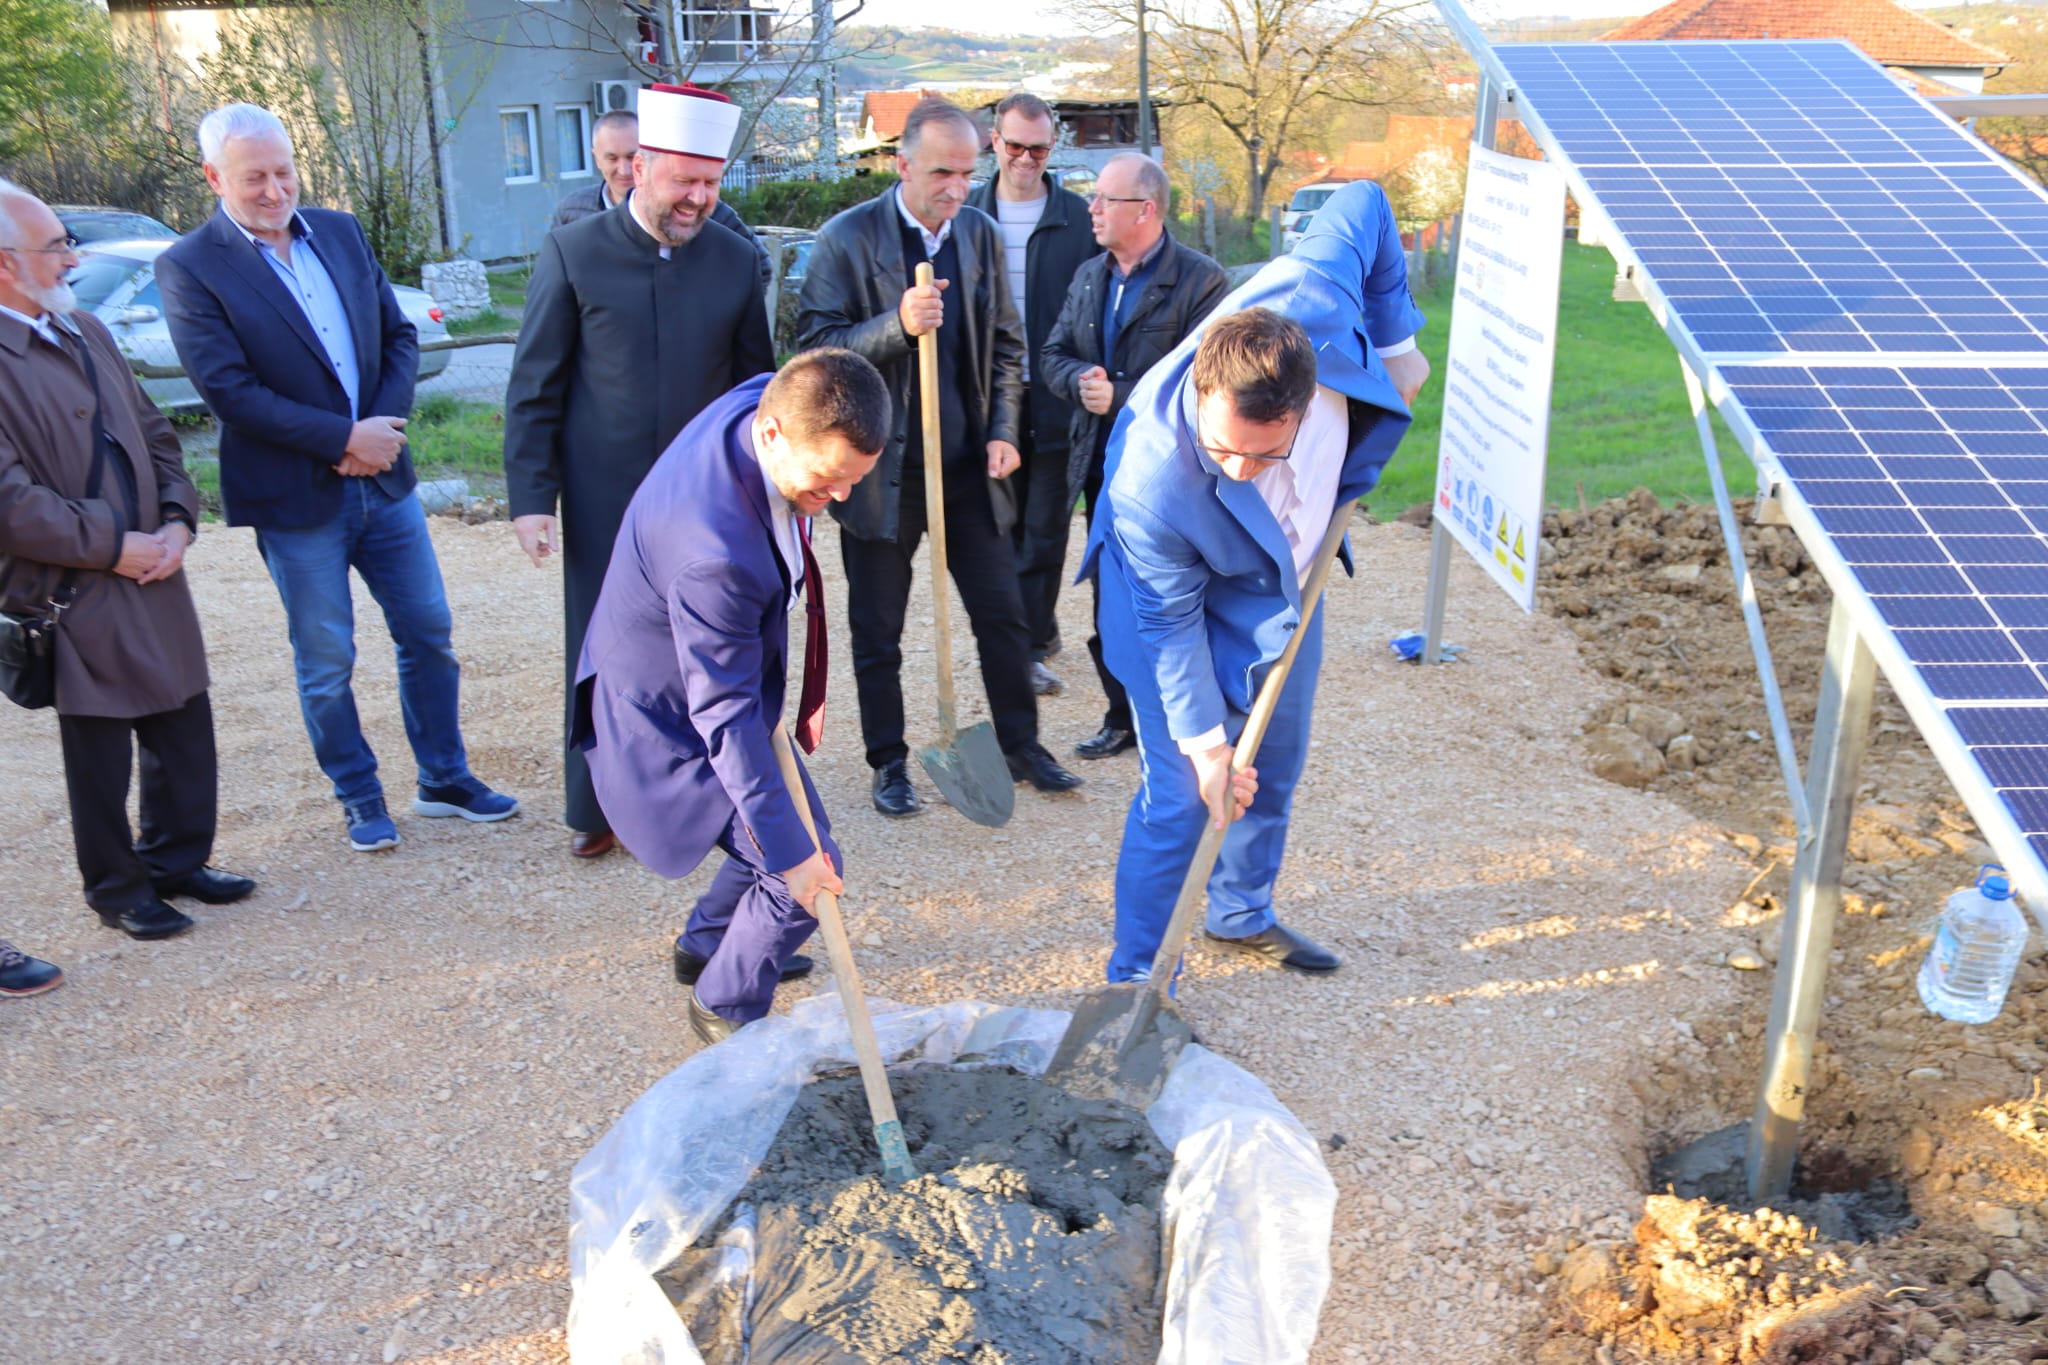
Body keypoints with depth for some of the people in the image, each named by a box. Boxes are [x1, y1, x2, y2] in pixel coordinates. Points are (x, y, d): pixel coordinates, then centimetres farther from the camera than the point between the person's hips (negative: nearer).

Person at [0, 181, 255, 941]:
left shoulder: (84, 329, 10)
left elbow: (153, 434, 15)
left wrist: (176, 520, 1)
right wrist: (112, 548, -14)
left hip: (154, 576, 7)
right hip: (75, 597, -7)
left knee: (185, 732, 14)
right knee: (100, 757, 6)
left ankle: (178, 862, 32)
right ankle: (118, 891, 24)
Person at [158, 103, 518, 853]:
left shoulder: (341, 232, 6)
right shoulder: (189, 267, -10)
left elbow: (399, 336, 6)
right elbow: (229, 389, -17)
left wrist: (382, 427, -11)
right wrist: (347, 438, -19)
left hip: (383, 480, 5)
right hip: (295, 498, -5)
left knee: (428, 632, 12)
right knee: (326, 663, 8)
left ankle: (445, 779, 27)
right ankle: (360, 798, 24)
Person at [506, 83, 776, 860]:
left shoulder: (731, 257, 2)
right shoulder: (573, 254, -5)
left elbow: (756, 382, 10)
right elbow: (534, 390, -4)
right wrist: (531, 497, -9)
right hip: (604, 501, -1)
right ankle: (595, 808, 26)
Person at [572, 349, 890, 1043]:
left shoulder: (762, 400, -15)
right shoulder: (715, 550, -41)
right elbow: (725, 714, -34)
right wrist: (788, 849, -30)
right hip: (670, 720, -9)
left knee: (790, 831, 21)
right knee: (804, 867, -7)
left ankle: (707, 947, 44)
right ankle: (727, 1008, 18)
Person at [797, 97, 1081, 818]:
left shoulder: (982, 233, 6)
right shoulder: (847, 238, -8)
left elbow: (1004, 343, 12)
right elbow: (816, 345, -12)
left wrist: (1003, 431, 0)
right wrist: (898, 325, -27)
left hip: (968, 462, 4)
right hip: (882, 467, -3)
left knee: (1003, 612, 8)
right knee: (878, 631, 8)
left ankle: (1021, 744, 25)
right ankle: (889, 764, 24)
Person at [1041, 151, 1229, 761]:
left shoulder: (1201, 280, -11)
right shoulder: (1088, 277, 11)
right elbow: (1053, 356, 11)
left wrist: (1119, 397, -21)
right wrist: (1082, 381, -12)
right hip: (1101, 466, 7)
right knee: (1109, 603, 13)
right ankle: (1122, 718, 27)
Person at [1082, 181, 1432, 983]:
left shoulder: (1316, 301, -35)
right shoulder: (1152, 481, -41)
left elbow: (1364, 205, -13)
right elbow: (1169, 622, -25)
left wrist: (1395, 341, -7)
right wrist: (1204, 740, -19)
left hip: (1287, 588, 6)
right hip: (1194, 606, -6)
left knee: (1275, 772, 19)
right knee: (1178, 798, -7)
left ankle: (1242, 914, 42)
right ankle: (1133, 976, 11)